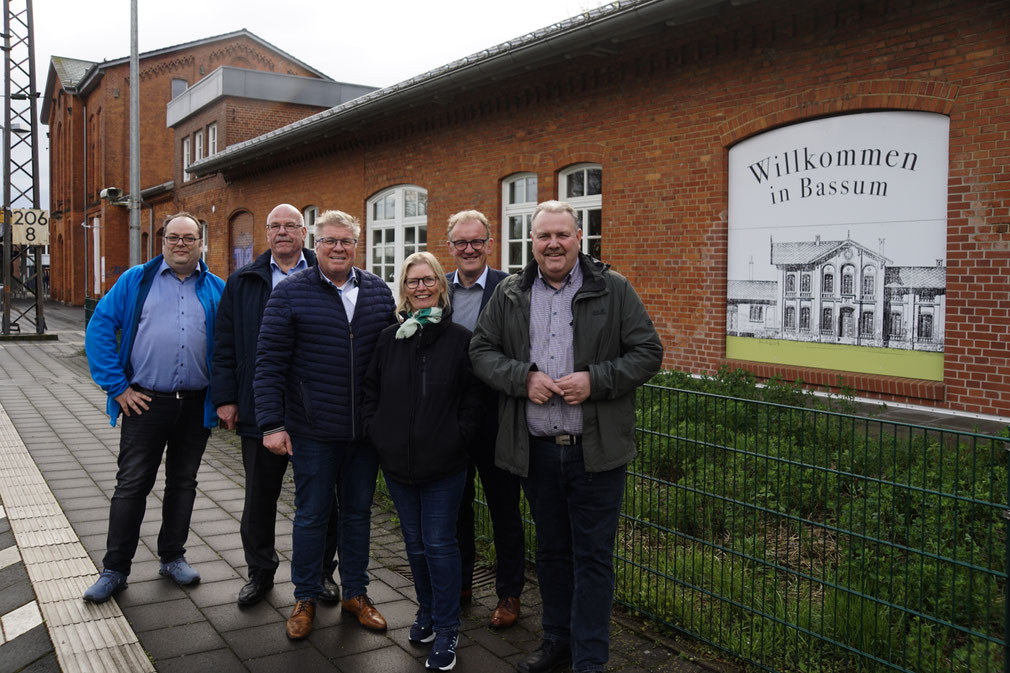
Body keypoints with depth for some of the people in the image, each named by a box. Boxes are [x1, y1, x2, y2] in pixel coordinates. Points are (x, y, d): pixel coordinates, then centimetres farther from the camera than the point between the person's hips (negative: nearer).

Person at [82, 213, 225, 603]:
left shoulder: (216, 290, 7)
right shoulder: (136, 281, 3)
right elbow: (100, 328, -1)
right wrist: (117, 387, -7)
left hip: (196, 406, 2)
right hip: (145, 403, -2)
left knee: (183, 484, 12)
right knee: (131, 486, 2)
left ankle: (172, 558, 28)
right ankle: (115, 570, 13)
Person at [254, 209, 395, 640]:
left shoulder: (378, 292, 6)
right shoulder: (290, 293, -5)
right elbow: (270, 362, -8)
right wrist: (271, 423, -13)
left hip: (366, 428, 3)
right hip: (312, 430, -3)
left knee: (358, 512, 14)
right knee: (311, 514, 8)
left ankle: (355, 593, 30)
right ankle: (306, 598, 25)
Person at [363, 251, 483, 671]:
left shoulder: (460, 339, -5)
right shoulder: (390, 338, 5)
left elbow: (473, 400, -3)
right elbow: (370, 391, 10)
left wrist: (457, 438, -10)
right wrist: (375, 432, 1)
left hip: (444, 465, -4)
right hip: (397, 463, 4)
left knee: (439, 544, 0)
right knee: (414, 542, 15)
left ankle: (446, 629, 13)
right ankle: (426, 613, 33)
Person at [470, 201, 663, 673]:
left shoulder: (614, 290, -1)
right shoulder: (509, 294, 7)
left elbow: (648, 352, -2)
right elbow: (481, 350, 6)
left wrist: (595, 380, -16)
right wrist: (523, 378, -11)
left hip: (596, 451, -3)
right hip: (536, 448, 3)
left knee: (592, 556, 3)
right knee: (551, 549, 17)